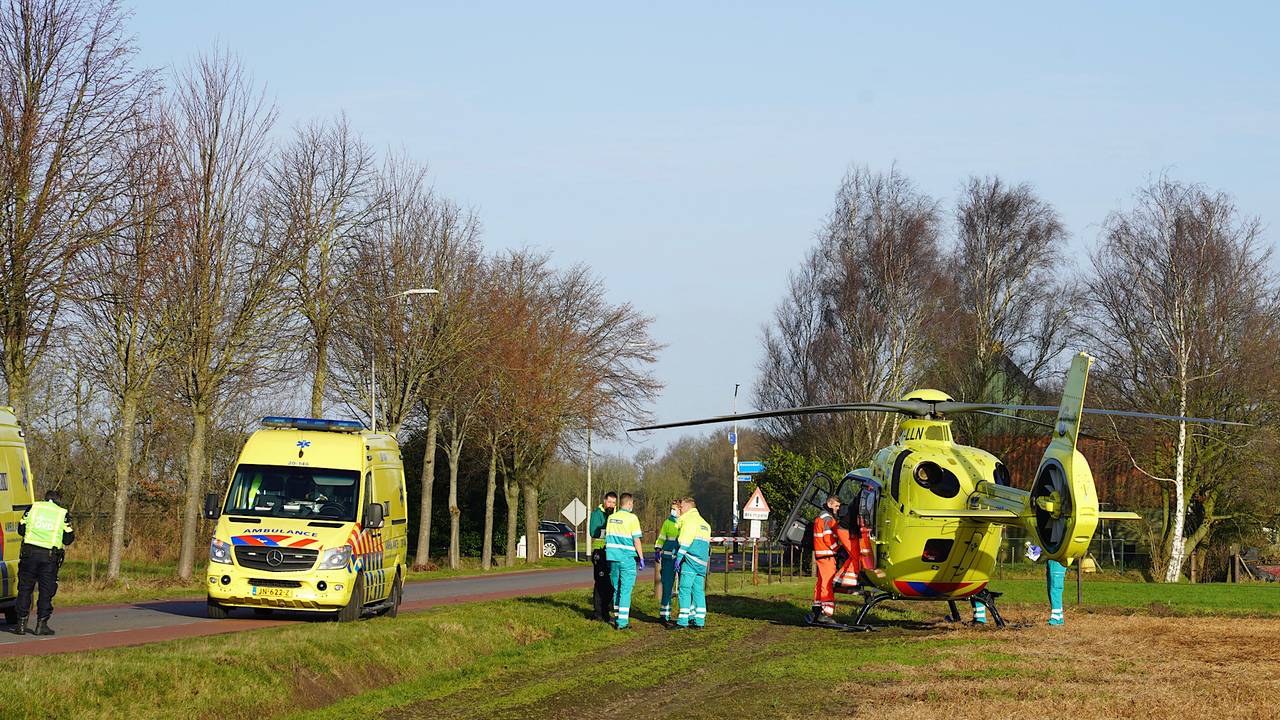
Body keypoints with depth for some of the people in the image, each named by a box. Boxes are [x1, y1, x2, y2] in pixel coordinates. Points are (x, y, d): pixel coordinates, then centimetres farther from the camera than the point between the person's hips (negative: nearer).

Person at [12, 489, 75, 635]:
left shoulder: (33, 508, 10)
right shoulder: (63, 514, 7)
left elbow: (21, 530, 12)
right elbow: (68, 539, 4)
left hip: (29, 552, 1)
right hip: (50, 556, -1)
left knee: (25, 588, 9)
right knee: (46, 590, 7)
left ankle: (21, 623, 8)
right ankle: (41, 624, 5)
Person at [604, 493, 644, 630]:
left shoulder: (611, 518, 8)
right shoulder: (632, 518, -9)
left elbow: (607, 538, 14)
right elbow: (636, 541, -10)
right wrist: (641, 558, -2)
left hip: (612, 557, 5)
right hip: (627, 558, -5)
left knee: (616, 589, 16)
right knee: (625, 590, -3)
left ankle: (617, 618, 21)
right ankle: (622, 622, -7)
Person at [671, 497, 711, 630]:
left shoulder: (689, 519, -5)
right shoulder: (704, 523, 23)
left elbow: (685, 540, -15)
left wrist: (679, 556, -16)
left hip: (690, 560, -9)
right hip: (701, 563, 9)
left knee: (685, 589, -8)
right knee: (698, 590, 9)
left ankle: (682, 621, -12)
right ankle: (699, 621, 7)